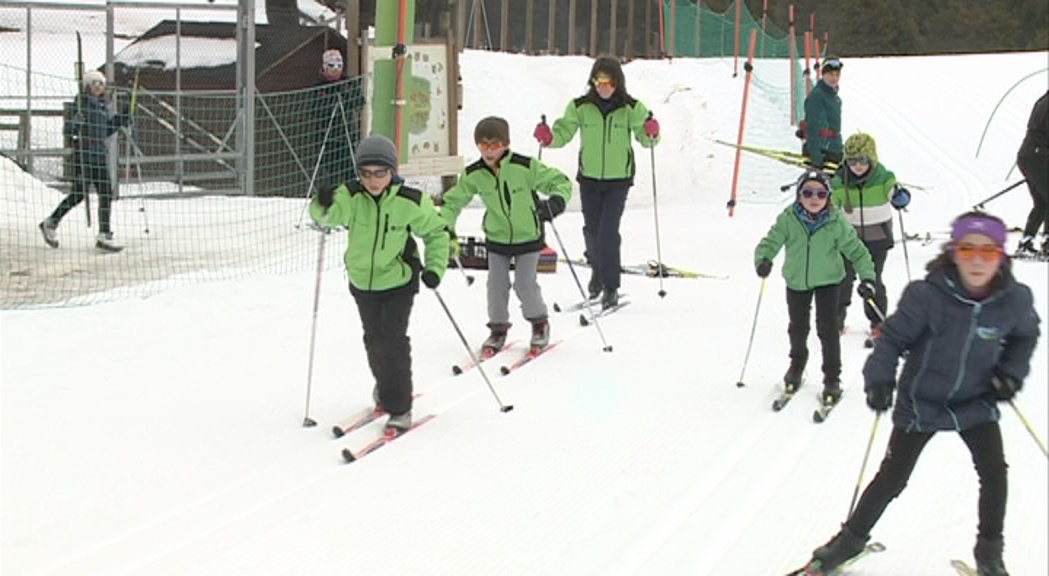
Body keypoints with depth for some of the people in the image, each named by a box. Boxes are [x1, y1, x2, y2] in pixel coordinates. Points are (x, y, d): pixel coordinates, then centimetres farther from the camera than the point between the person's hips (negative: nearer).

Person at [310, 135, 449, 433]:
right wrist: (323, 205, -53)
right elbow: (329, 215, -31)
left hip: (398, 281, -3)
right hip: (362, 281, 3)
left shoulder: (410, 202, -19)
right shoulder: (350, 196, -16)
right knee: (374, 339, 18)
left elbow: (436, 231, -4)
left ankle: (399, 407, 1)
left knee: (392, 339, -11)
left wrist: (435, 267, -14)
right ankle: (386, 385, 46)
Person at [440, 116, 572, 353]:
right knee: (496, 284, 4)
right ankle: (498, 328, 23)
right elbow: (454, 200, 1)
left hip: (528, 237, -3)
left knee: (525, 284, -4)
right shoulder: (474, 174, -12)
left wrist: (556, 201, -33)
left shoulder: (525, 167, -21)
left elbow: (560, 182, -14)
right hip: (497, 239, 3)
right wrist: (444, 225, -12)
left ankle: (539, 323, 22)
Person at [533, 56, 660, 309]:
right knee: (592, 229, 8)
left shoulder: (631, 108, -6)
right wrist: (548, 137, -22)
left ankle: (611, 286, 0)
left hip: (619, 178, -2)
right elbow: (564, 132, -2)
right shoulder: (580, 107, -3)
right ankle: (597, 268, 39)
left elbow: (644, 136, -4)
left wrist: (651, 134, -26)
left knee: (608, 231, -11)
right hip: (589, 177, 2)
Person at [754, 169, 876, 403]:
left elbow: (856, 250, -13)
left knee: (827, 328, -8)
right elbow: (770, 242, -20)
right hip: (796, 281, 2)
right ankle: (797, 364, 45)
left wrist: (867, 277, -23)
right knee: (798, 327, 18)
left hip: (827, 280, -2)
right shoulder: (788, 219, -18)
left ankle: (832, 377, 7)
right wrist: (763, 260, -41)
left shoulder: (836, 223, -19)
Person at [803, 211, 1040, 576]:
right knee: (892, 477, 7)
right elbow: (894, 337, -16)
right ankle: (852, 537, 27)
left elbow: (1025, 336, 7)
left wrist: (1012, 371, -7)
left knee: (993, 470, -9)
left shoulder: (1014, 299, -15)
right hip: (922, 402, -2)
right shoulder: (927, 295, -26)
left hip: (976, 402, 2)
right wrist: (879, 379, -30)